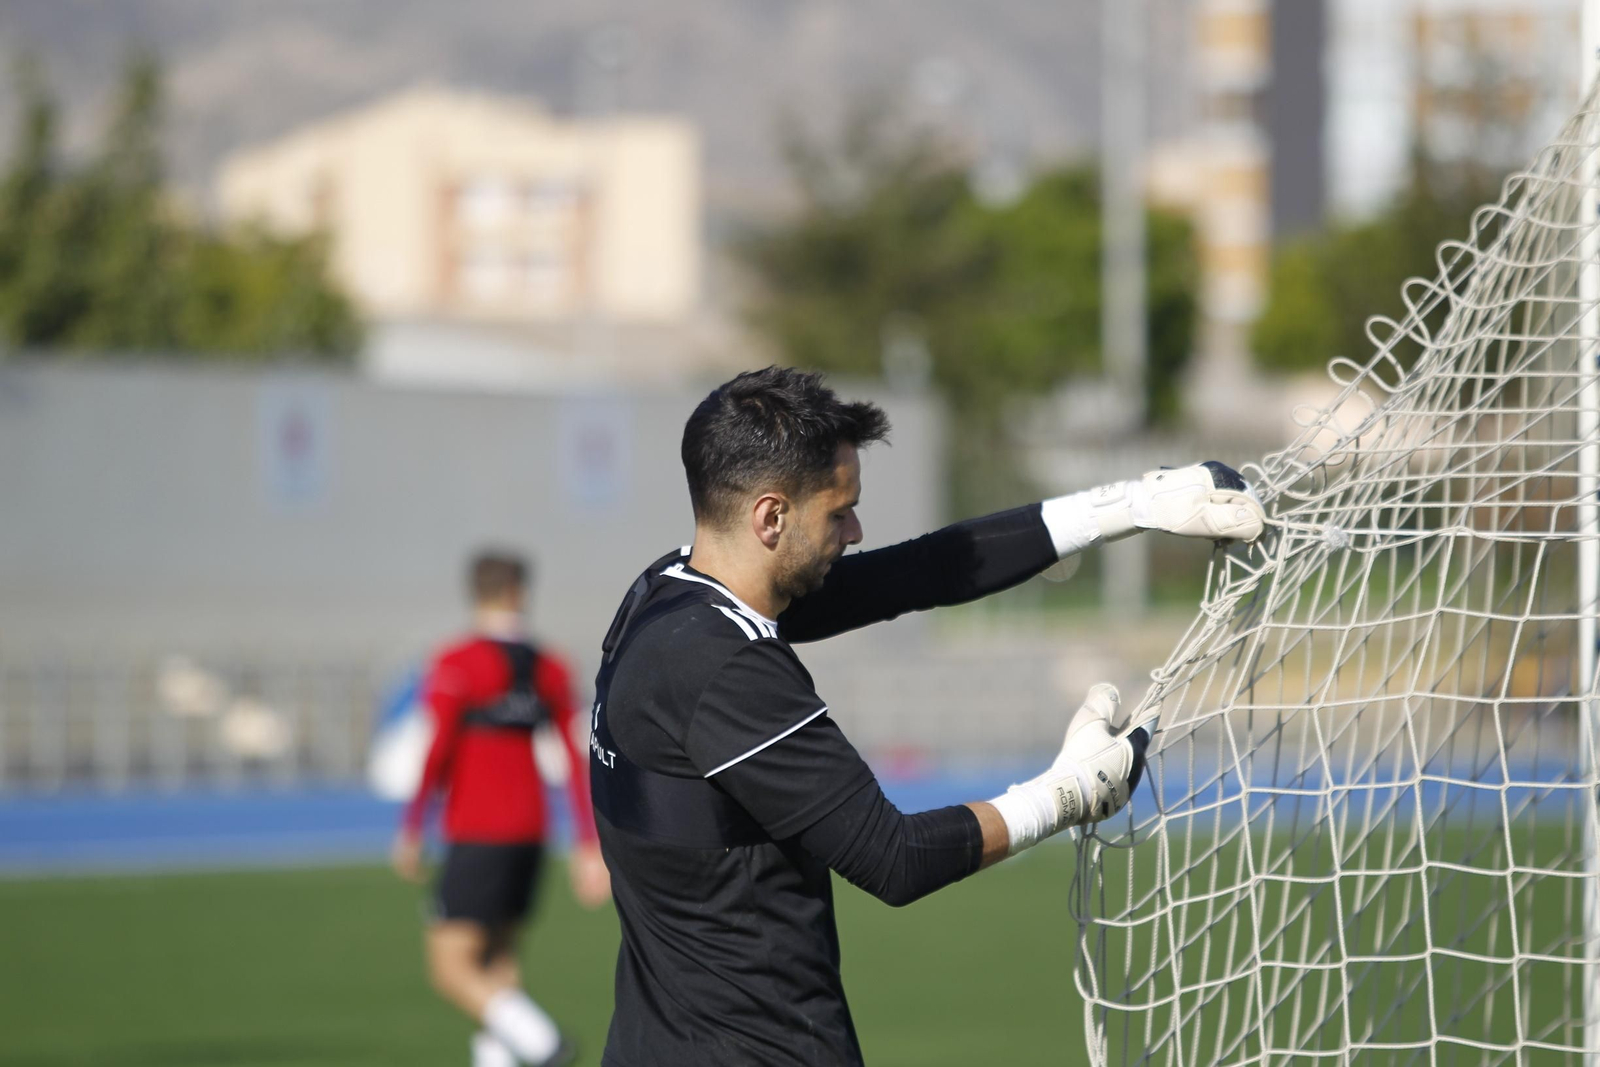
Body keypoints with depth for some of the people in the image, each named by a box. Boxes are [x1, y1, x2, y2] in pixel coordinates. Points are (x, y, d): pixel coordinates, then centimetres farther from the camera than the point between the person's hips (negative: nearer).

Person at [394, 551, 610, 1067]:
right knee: (499, 958, 18)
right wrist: (589, 847, 10)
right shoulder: (549, 669, 8)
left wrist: (410, 832, -5)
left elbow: (435, 753, -14)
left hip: (476, 836, -6)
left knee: (451, 967, -6)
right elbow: (578, 760, 7)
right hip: (530, 831, 6)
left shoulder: (457, 664, -9)